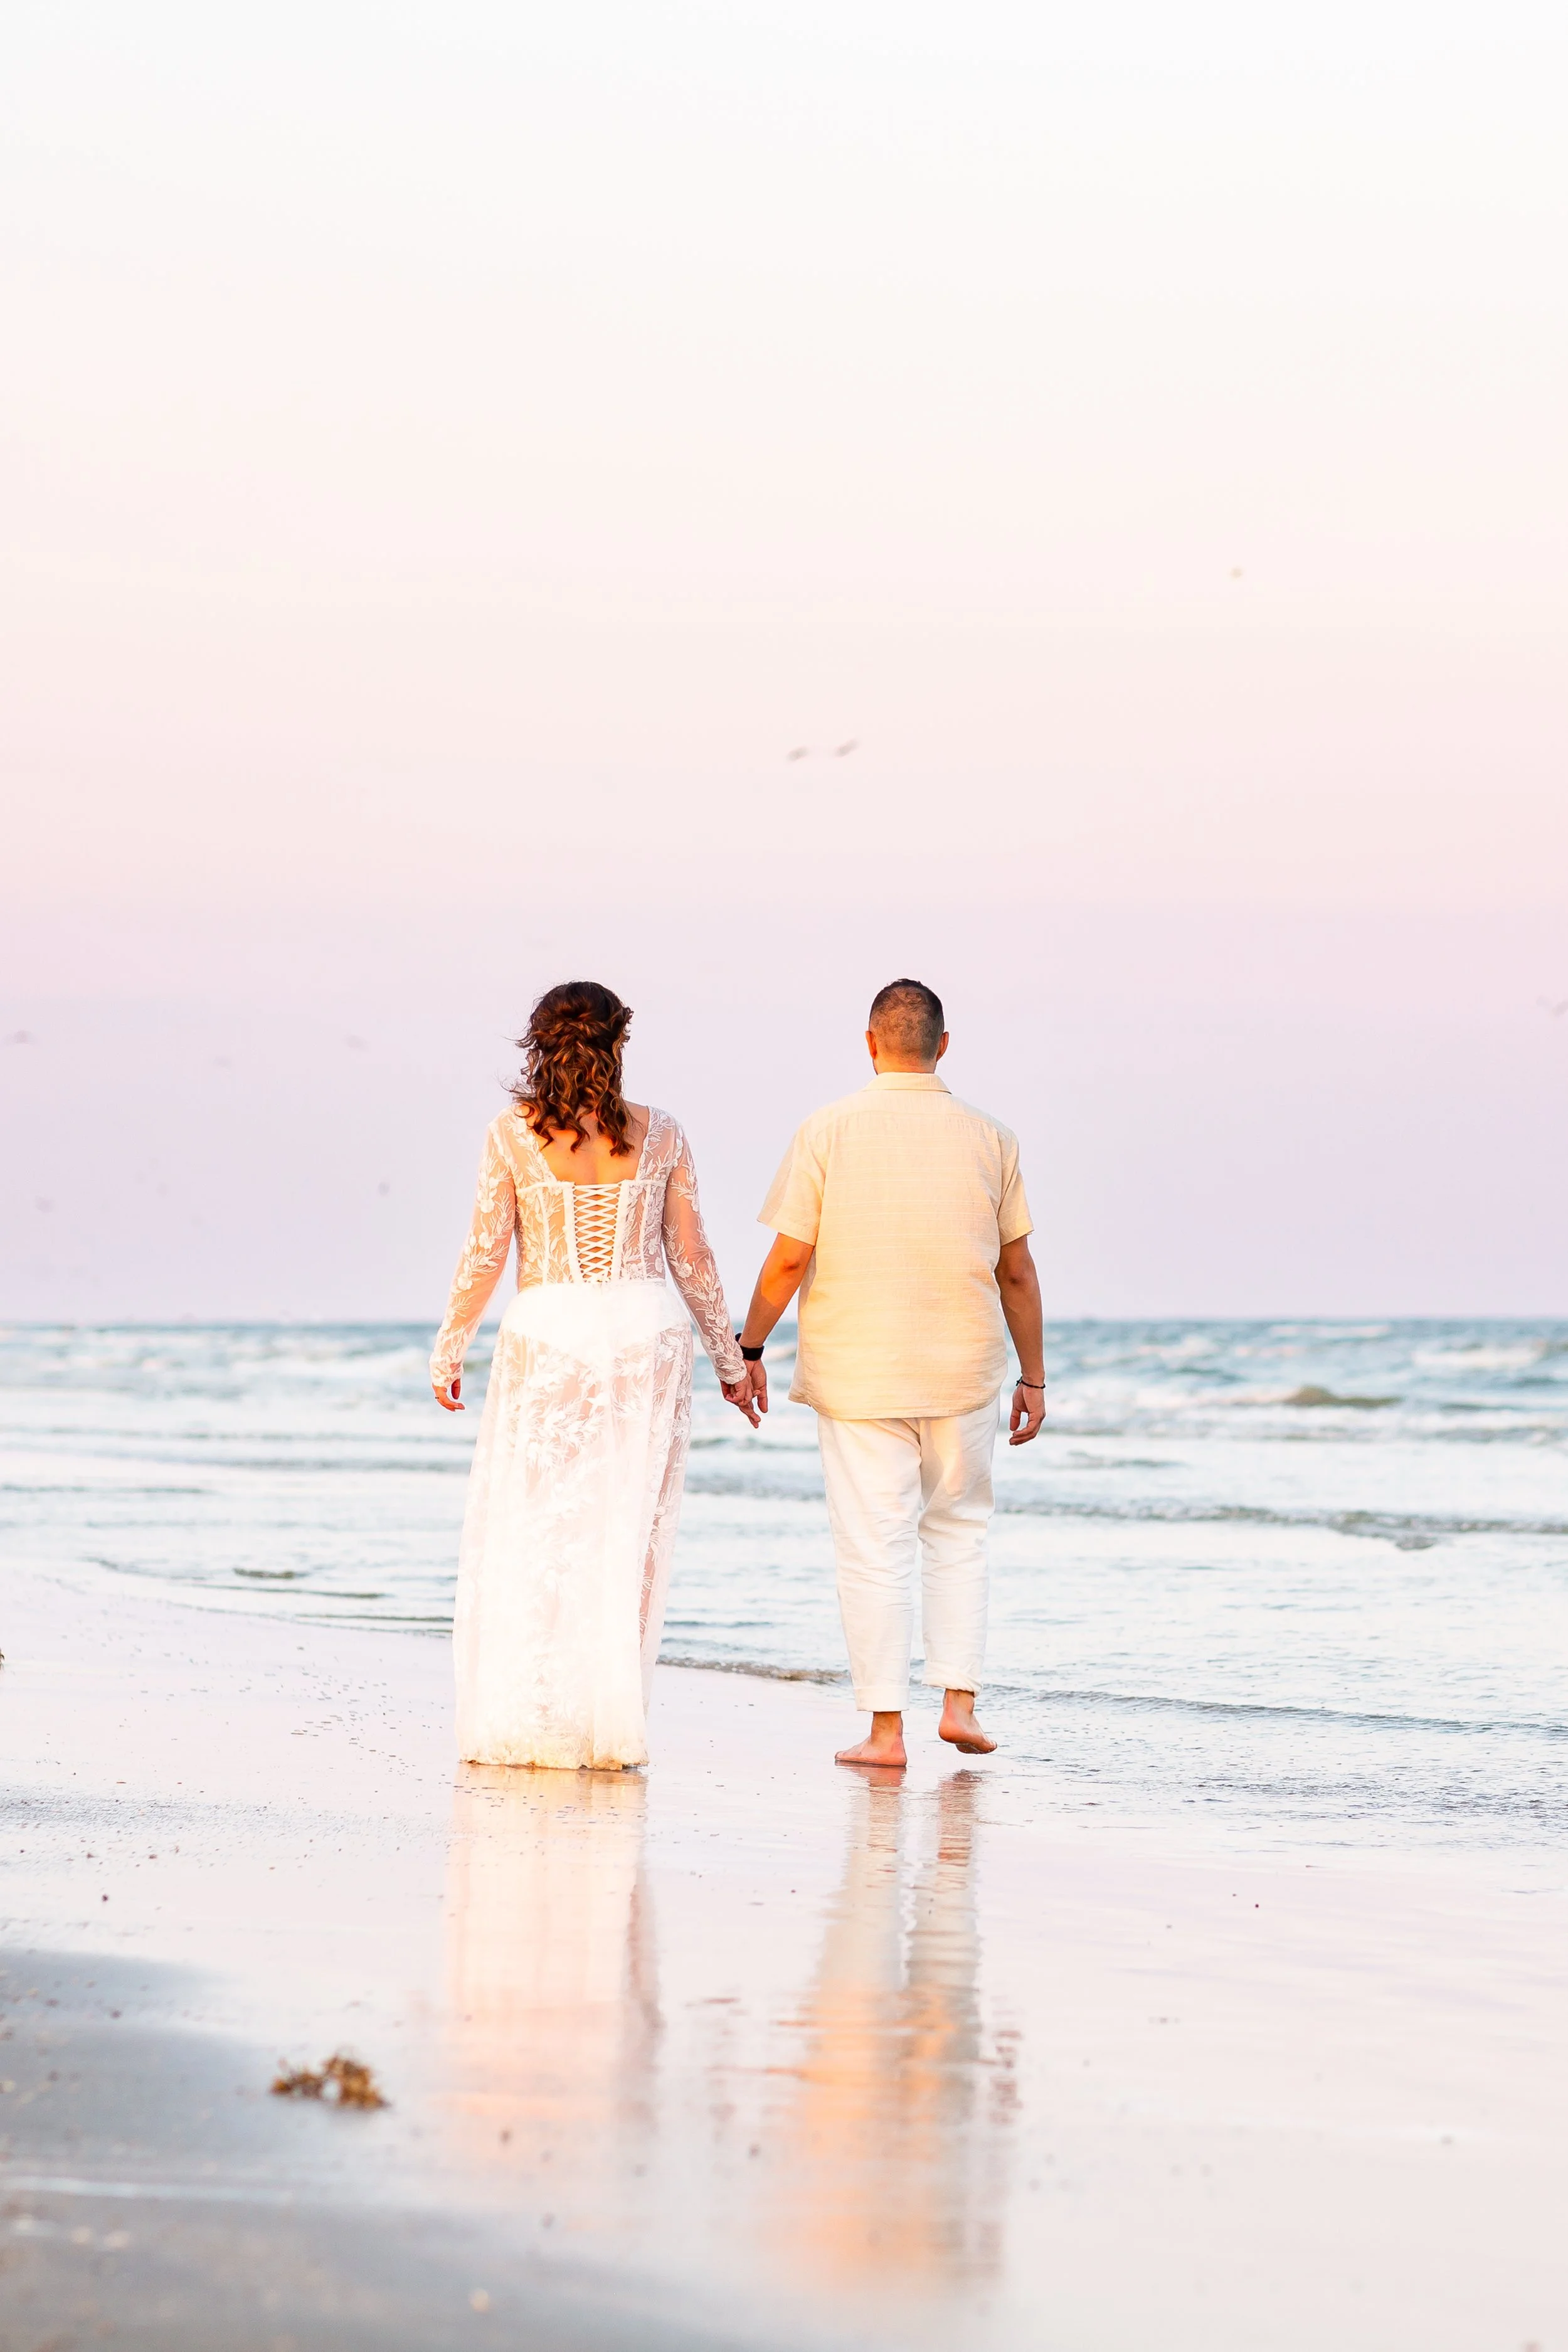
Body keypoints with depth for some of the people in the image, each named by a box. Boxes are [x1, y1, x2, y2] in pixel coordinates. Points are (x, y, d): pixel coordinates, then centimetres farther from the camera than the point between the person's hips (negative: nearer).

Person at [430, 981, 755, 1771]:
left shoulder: (513, 1134, -3)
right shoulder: (660, 1136, 2)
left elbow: (483, 1256, -4)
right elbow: (692, 1258, 5)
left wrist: (448, 1350, 8)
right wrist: (729, 1357, 14)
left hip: (550, 1335, -2)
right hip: (648, 1331, 2)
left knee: (528, 1530, 6)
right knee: (627, 1532, 7)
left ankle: (524, 1723, 4)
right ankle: (610, 1722, 7)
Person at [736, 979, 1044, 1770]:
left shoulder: (828, 1131, -6)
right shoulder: (989, 1138, -1)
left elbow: (788, 1260, -7)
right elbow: (1017, 1272, 4)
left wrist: (748, 1350, 6)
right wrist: (1034, 1377, 13)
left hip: (857, 1374, -2)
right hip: (962, 1376, 2)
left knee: (873, 1549, 2)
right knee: (958, 1532, 18)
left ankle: (886, 1726, 2)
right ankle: (958, 1699, 9)